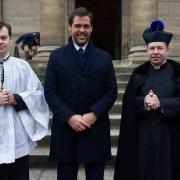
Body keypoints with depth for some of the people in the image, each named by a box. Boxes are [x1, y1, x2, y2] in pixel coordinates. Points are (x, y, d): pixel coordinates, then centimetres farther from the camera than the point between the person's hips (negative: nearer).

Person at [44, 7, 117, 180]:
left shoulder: (104, 58, 8)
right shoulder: (56, 56, 5)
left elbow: (112, 91, 3)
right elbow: (50, 91, -1)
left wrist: (94, 114, -11)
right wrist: (69, 117, -12)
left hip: (96, 129, 1)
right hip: (65, 128, 0)